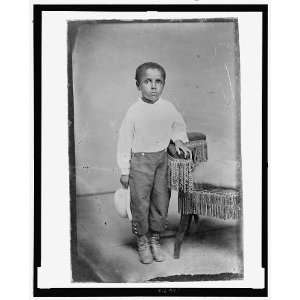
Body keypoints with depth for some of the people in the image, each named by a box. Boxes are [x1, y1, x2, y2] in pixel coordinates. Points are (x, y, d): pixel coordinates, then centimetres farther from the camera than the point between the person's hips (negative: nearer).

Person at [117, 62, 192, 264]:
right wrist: (125, 171, -5)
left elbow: (179, 126, 21)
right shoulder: (134, 112, -11)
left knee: (161, 201, 9)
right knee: (140, 203, 2)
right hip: (140, 160, -3)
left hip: (162, 158, 3)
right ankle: (142, 242, 21)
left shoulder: (168, 108, -1)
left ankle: (155, 240, 27)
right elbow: (125, 141, -6)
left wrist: (179, 140, 2)